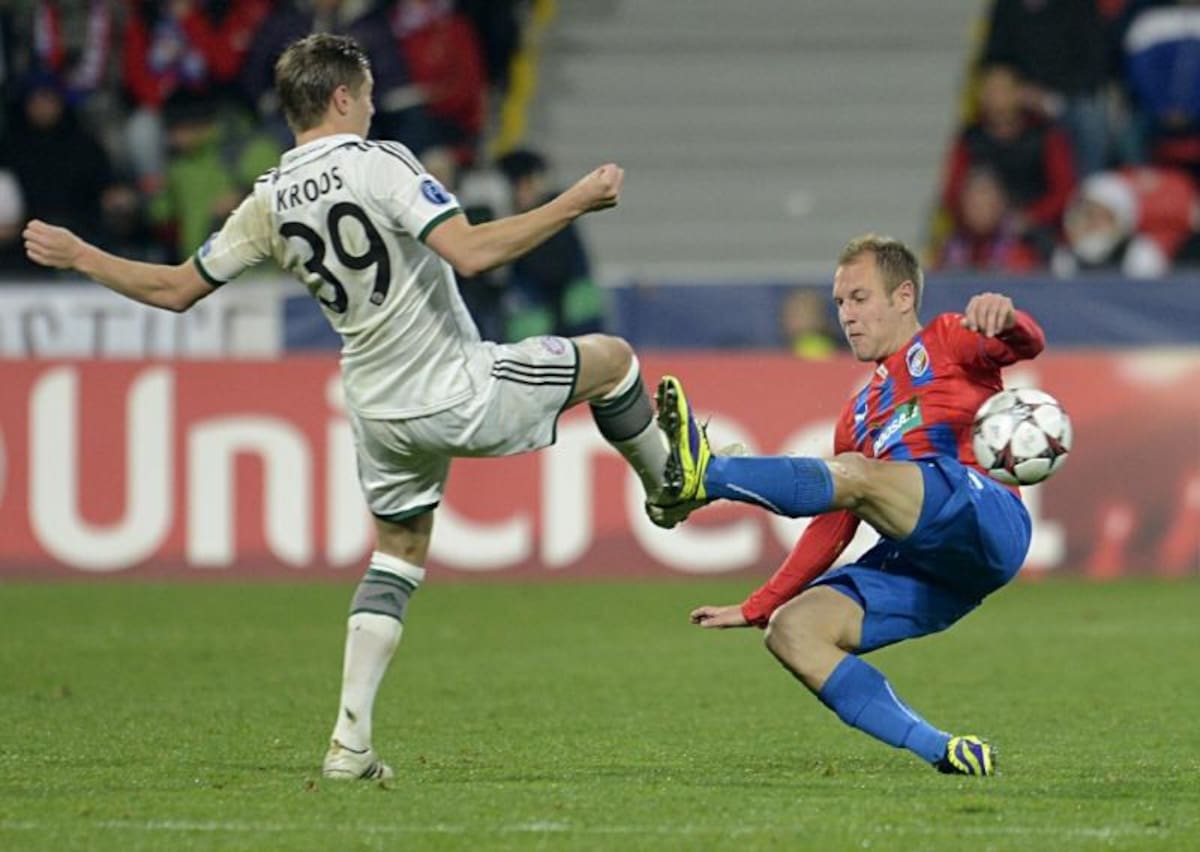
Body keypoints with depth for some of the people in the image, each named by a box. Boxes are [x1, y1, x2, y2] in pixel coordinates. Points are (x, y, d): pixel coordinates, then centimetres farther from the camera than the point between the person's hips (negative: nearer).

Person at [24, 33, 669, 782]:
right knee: (611, 358, 14)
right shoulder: (378, 164, -16)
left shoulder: (267, 203, 1)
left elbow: (176, 290, 8)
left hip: (382, 411, 6)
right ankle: (672, 487, 36)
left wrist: (78, 256, 22)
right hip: (461, 393, -6)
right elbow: (470, 252, -27)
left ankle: (350, 741, 11)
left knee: (398, 554, 21)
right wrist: (575, 203, -21)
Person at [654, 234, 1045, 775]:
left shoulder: (944, 342, 16)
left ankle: (705, 475, -45)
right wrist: (754, 609, 26)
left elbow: (1026, 344, -6)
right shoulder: (858, 416, 34)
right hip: (916, 567, 7)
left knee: (855, 476, -29)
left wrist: (1006, 320, -31)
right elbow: (832, 528, 33)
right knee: (791, 630, -12)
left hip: (985, 524, -7)